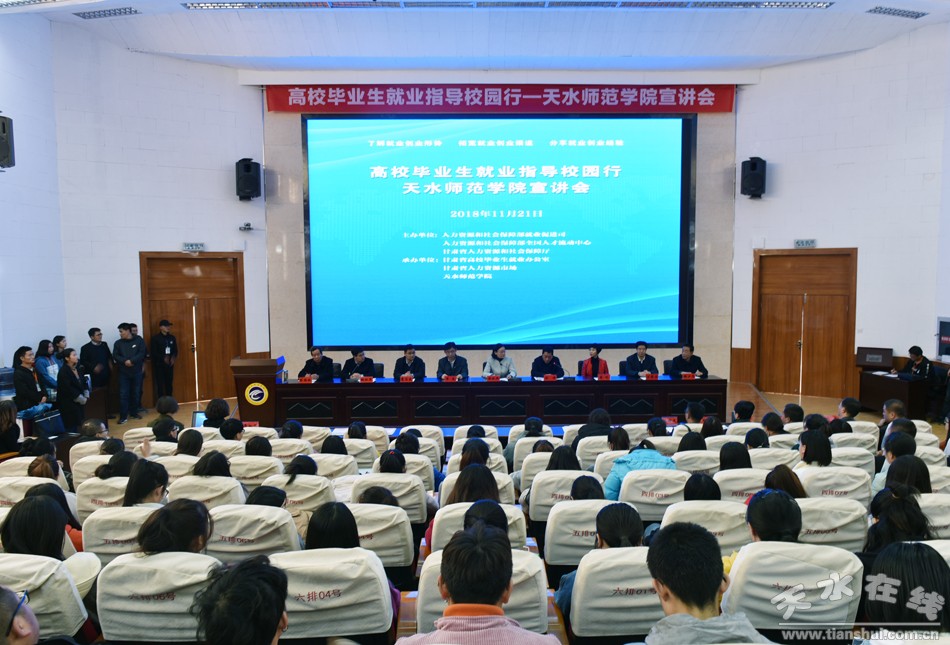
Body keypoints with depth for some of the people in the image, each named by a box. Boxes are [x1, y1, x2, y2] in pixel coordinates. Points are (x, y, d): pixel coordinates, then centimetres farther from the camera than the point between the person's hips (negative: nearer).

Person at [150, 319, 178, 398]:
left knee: (169, 384, 7)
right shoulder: (155, 338, -5)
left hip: (169, 364, 4)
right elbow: (152, 353, -8)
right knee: (160, 385, -4)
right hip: (159, 365, -4)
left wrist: (173, 357, -6)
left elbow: (175, 350, 14)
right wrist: (163, 358, -19)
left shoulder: (172, 338, 10)